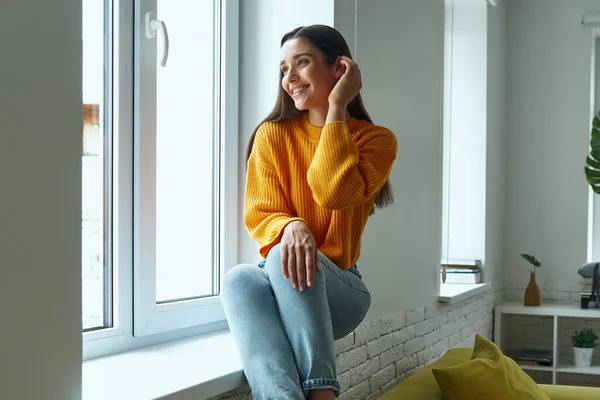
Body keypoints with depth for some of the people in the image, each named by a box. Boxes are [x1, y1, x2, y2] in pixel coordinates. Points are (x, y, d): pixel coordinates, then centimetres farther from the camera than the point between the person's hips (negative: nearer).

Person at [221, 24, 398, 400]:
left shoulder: (377, 139, 0)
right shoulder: (272, 134, 5)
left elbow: (334, 193, -19)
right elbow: (259, 215, -1)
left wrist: (337, 109, -12)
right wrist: (290, 227, -26)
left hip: (339, 289, -2)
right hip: (282, 283, 2)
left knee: (284, 258, -36)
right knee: (239, 278, -35)